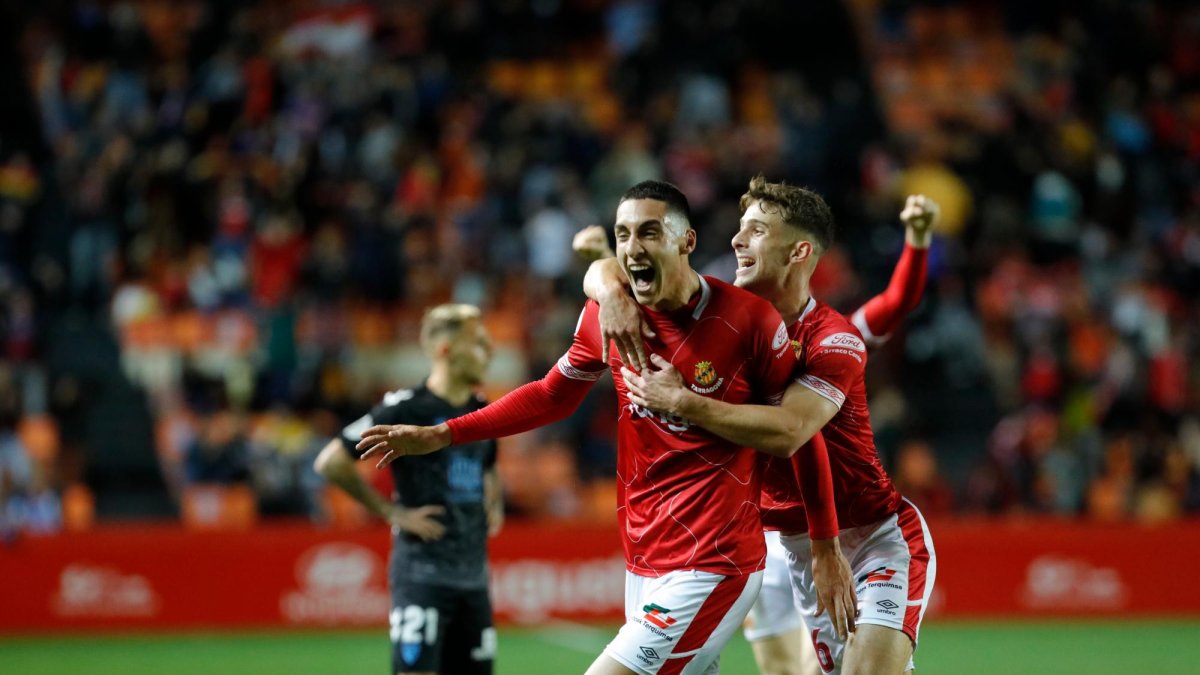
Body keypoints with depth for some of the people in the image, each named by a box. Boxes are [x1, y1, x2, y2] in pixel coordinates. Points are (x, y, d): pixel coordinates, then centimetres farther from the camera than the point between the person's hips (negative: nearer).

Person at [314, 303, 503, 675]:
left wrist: (494, 505, 15)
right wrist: (392, 512, -11)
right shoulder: (406, 408, -10)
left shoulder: (483, 414, 13)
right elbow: (331, 462, -12)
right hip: (421, 571, -7)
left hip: (473, 574, 7)